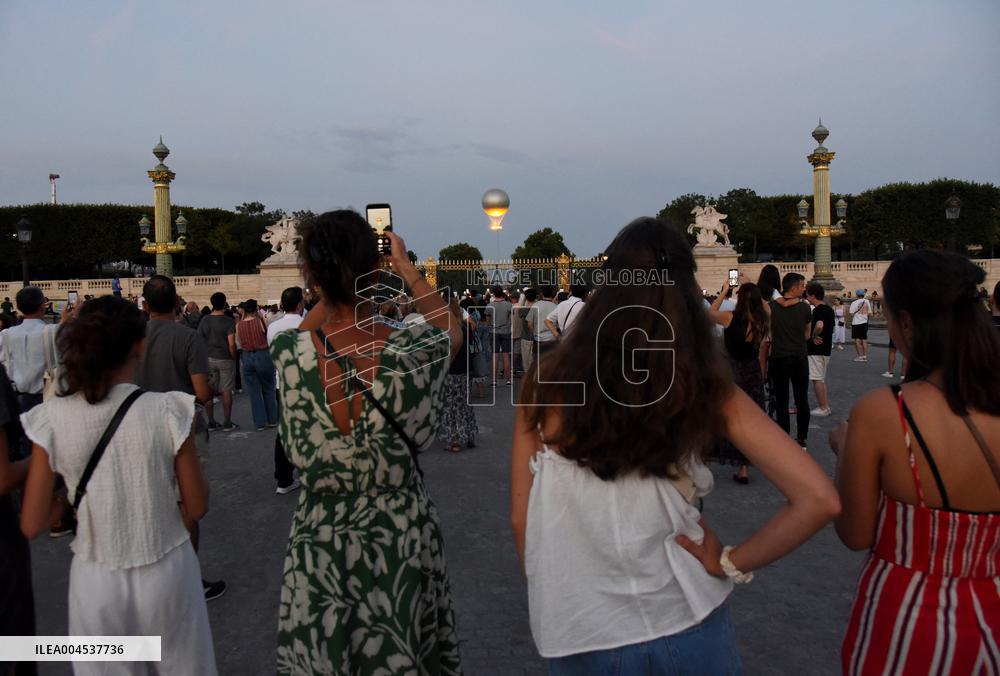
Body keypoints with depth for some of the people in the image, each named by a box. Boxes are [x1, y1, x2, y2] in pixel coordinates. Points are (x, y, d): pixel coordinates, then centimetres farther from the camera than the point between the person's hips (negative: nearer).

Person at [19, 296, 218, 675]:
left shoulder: (52, 418, -11)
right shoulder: (168, 410, -16)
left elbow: (32, 526, -6)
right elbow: (197, 508, -7)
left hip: (95, 580, 1)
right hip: (165, 572, -1)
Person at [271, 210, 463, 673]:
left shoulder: (289, 353, -16)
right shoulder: (407, 351, -21)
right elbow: (453, 332, 3)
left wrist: (333, 277, 10)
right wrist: (405, 266, 9)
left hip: (319, 540, 2)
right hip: (400, 536, -1)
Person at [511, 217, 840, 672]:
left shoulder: (549, 384, -11)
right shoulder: (705, 391, -12)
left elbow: (522, 519, -4)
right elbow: (817, 499, -15)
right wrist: (731, 563, -4)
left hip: (575, 635, 0)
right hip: (682, 626, 1)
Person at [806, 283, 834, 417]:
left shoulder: (818, 310, -18)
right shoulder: (829, 309, 11)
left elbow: (819, 326, -37)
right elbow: (832, 327, 21)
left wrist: (814, 336, -21)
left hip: (816, 350, -9)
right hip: (826, 348, 9)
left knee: (817, 379, -2)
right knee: (822, 379, 17)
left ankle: (823, 408, 1)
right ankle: (825, 405, 22)